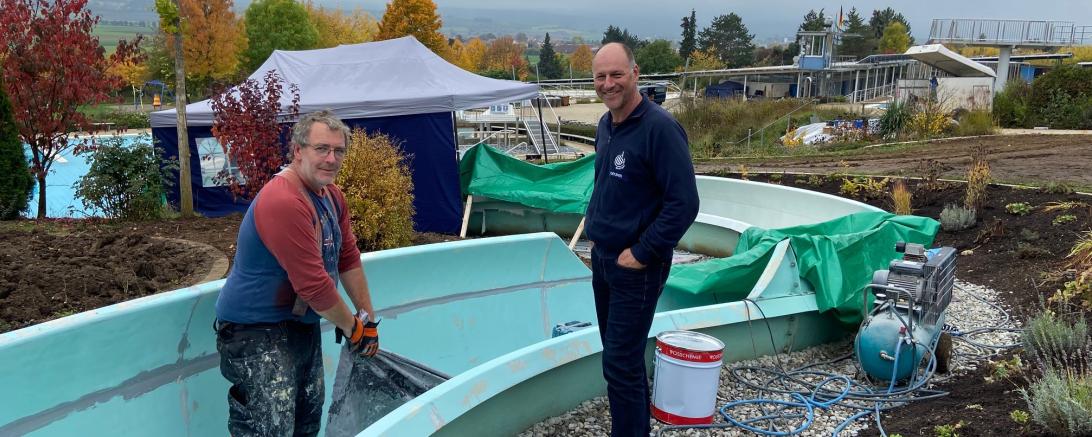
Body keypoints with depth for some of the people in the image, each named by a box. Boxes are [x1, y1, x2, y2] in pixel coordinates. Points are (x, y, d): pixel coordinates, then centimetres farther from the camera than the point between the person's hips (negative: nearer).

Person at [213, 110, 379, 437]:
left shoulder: (332, 197, 5)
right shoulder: (283, 202, -26)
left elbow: (349, 259, 10)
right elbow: (313, 284, -25)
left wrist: (369, 318, 8)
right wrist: (352, 327, -12)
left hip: (302, 323, 10)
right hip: (256, 332, -10)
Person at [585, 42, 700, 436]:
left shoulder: (660, 128, -19)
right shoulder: (606, 124, 6)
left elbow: (684, 203, -21)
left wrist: (640, 253, -18)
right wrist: (595, 228, 10)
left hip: (636, 267, -8)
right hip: (602, 258, 8)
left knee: (620, 363, -3)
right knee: (621, 354, 18)